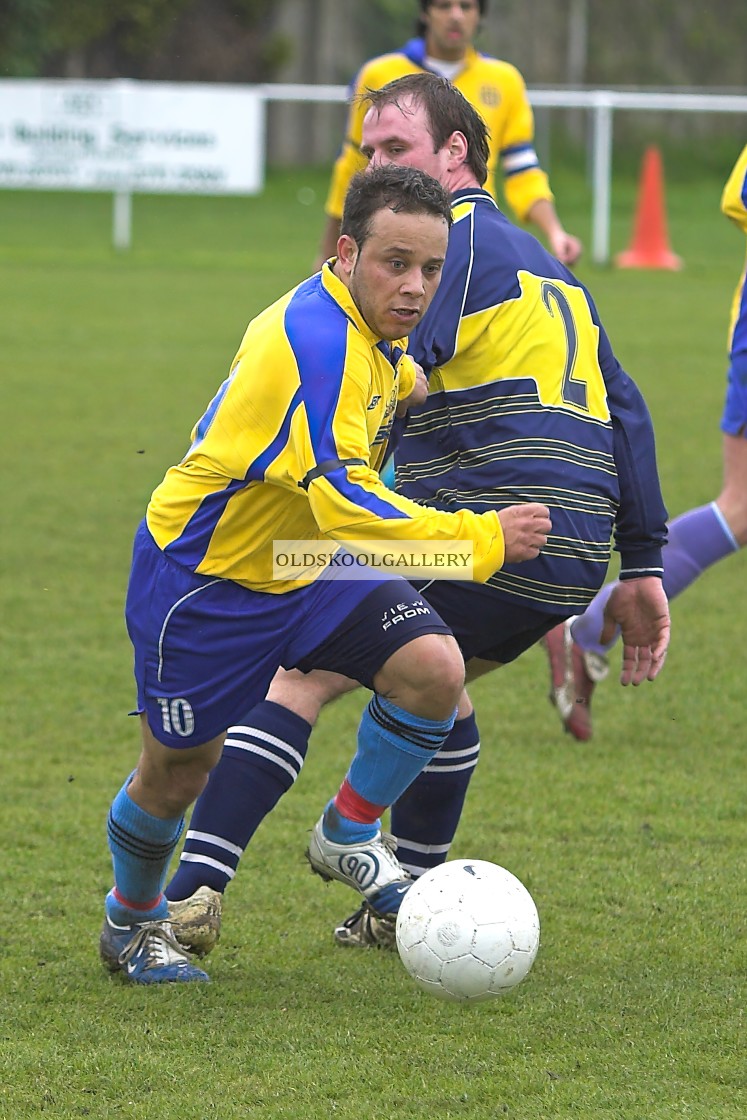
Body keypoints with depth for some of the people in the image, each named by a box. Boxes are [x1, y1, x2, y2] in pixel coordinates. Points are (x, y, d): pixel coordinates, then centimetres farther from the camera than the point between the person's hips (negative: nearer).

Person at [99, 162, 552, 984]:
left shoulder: (362, 331, -4)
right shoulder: (315, 342, -33)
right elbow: (343, 502, -40)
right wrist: (482, 538, -37)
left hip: (307, 563, 8)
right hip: (203, 577, -8)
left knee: (433, 669, -14)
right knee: (177, 772, 6)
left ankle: (347, 834, 8)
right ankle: (131, 923, 35)